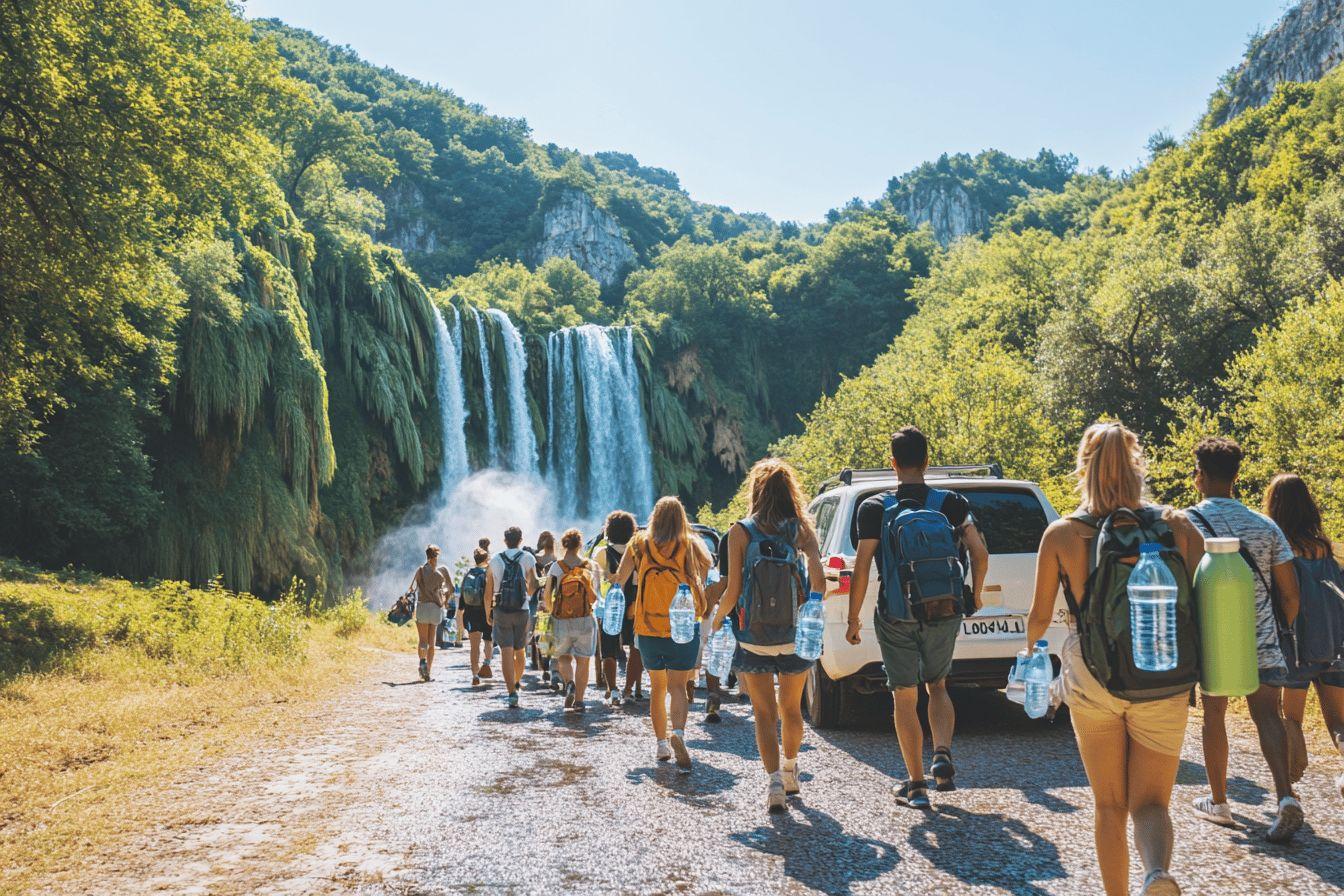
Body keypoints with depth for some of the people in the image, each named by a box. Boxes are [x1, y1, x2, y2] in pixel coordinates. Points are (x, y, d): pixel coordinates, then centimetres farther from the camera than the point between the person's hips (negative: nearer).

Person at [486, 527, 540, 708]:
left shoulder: (495, 560, 4)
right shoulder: (527, 558, 1)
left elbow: (488, 591, 5)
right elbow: (533, 586, -7)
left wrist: (487, 613, 15)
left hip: (500, 611, 0)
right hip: (521, 611, 0)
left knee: (506, 652, -4)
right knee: (520, 651, 18)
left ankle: (512, 692, -13)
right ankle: (516, 683, 34)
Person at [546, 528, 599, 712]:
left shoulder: (556, 566, -5)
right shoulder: (588, 566, -4)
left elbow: (547, 596, -6)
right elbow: (594, 598, -6)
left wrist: (551, 612, 12)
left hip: (562, 621, 0)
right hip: (585, 620, 0)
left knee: (564, 657, 20)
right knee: (582, 661, 10)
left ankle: (569, 682, -7)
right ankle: (579, 701, 6)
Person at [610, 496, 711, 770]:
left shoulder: (640, 542, 3)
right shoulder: (689, 543, 0)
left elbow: (619, 578, 1)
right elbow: (707, 563, -14)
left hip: (648, 626, 2)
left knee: (658, 687, 16)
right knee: (677, 686, -1)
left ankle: (661, 743, 17)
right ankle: (678, 732, -26)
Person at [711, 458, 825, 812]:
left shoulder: (741, 532, -6)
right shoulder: (801, 528, -1)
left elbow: (733, 591, -8)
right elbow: (819, 580, -13)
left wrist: (716, 620, 8)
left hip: (754, 637, -2)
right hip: (796, 636, 2)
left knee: (764, 712, 7)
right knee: (791, 708, 20)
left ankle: (774, 779, -8)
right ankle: (790, 771, 37)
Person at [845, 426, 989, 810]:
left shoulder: (875, 508, -6)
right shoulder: (951, 503, -1)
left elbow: (862, 568, -10)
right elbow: (979, 553, -9)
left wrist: (853, 620, -2)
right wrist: (975, 595, 8)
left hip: (896, 618, -2)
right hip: (944, 614, 2)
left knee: (905, 698, 9)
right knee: (937, 687, 22)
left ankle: (916, 785, 11)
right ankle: (943, 755, 2)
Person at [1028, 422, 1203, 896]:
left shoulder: (1061, 533, -5)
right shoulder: (1176, 526, -4)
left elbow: (1039, 616, 2)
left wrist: (1032, 653, 23)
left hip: (1090, 680, 0)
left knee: (1110, 806, 16)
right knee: (1150, 803, 8)